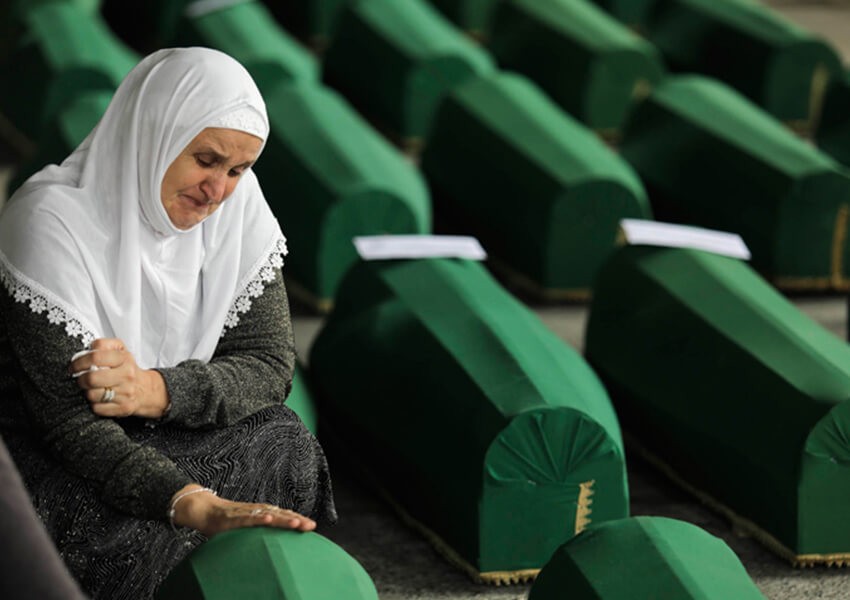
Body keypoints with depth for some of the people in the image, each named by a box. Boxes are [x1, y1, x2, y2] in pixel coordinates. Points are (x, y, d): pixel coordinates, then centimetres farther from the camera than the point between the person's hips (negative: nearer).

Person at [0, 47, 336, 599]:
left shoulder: (238, 201, -7)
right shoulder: (52, 220, -25)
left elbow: (270, 365, -9)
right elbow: (67, 412, -30)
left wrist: (155, 391, -30)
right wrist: (197, 506, -45)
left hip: (160, 428, 6)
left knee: (284, 449, -22)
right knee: (130, 534, -34)